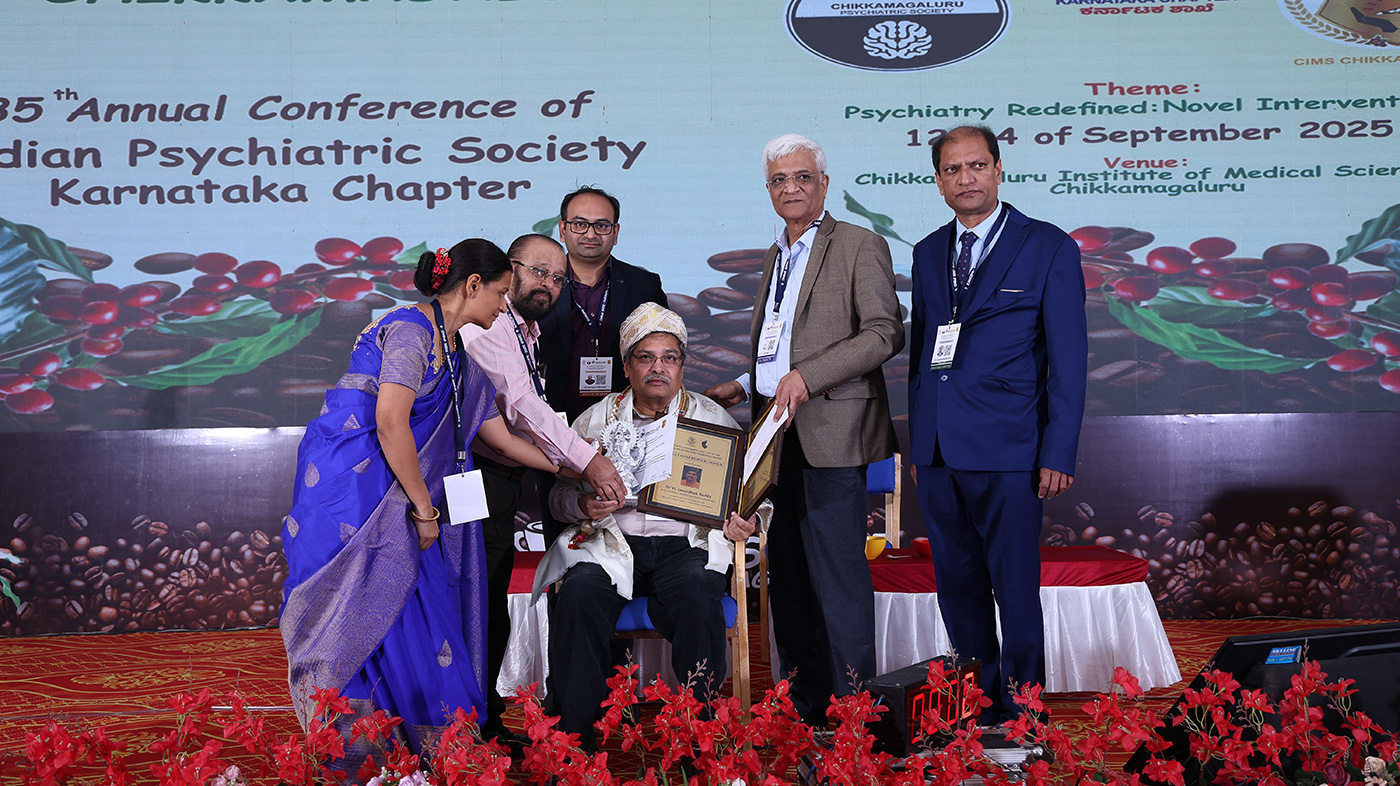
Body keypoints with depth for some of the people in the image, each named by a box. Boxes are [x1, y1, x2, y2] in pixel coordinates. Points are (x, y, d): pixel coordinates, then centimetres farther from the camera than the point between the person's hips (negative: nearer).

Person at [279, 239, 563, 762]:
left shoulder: (460, 364, 17)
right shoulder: (410, 329, -10)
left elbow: (504, 441, 23)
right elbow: (390, 422, -20)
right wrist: (425, 508, -14)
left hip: (390, 497, 9)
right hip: (348, 486, -9)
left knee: (408, 616, 7)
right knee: (361, 617, -7)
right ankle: (348, 758, 2)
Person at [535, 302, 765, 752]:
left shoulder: (712, 419, 11)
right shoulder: (597, 419, 14)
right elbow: (560, 493, 12)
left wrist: (749, 521, -16)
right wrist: (583, 506, -11)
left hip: (686, 544, -1)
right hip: (612, 544, 1)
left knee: (698, 598, -33)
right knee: (578, 595, -29)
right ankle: (571, 742, -18)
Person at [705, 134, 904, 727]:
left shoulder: (860, 246, -2)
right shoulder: (775, 258, 22)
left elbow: (885, 334, -12)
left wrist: (806, 377, -18)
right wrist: (743, 387, 14)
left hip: (829, 433, -8)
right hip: (777, 434, 8)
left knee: (837, 572, -7)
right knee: (787, 573, 10)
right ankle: (803, 709, 20)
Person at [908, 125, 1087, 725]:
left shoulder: (1048, 248, -1)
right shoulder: (928, 252, 15)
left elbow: (1068, 358, -4)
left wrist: (1058, 455, -10)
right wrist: (917, 433, 11)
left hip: (1006, 449, -5)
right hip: (936, 449, 5)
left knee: (1016, 589, 1)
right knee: (957, 585, 12)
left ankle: (1019, 717, 15)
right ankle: (974, 704, 25)